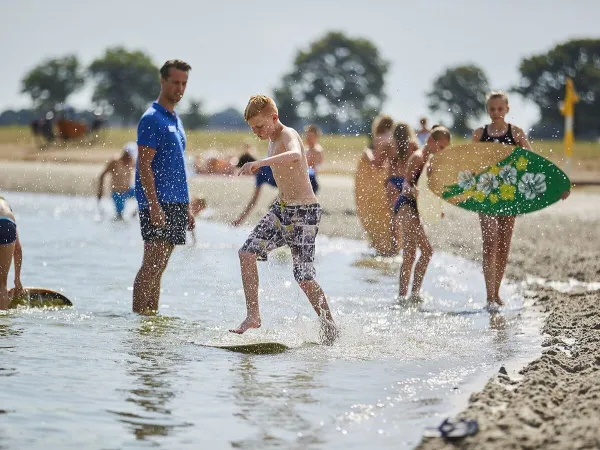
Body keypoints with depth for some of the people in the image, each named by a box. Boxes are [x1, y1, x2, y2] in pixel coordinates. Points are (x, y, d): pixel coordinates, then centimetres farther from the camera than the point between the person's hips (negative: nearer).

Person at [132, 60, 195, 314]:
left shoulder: (175, 120, 19)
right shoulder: (152, 119, -8)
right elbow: (145, 166, -15)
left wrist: (186, 207, 19)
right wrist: (154, 205, -22)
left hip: (175, 203, 8)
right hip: (157, 202, -8)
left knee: (159, 267, 8)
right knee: (151, 265, -11)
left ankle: (152, 315, 11)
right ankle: (139, 315, -11)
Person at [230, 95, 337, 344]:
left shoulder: (288, 135, -16)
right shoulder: (273, 141, 12)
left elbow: (295, 155, -42)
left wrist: (260, 162, -52)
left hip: (303, 211, -9)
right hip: (281, 208, 9)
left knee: (304, 278, -4)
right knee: (247, 253, -5)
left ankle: (329, 325, 12)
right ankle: (253, 316, -1)